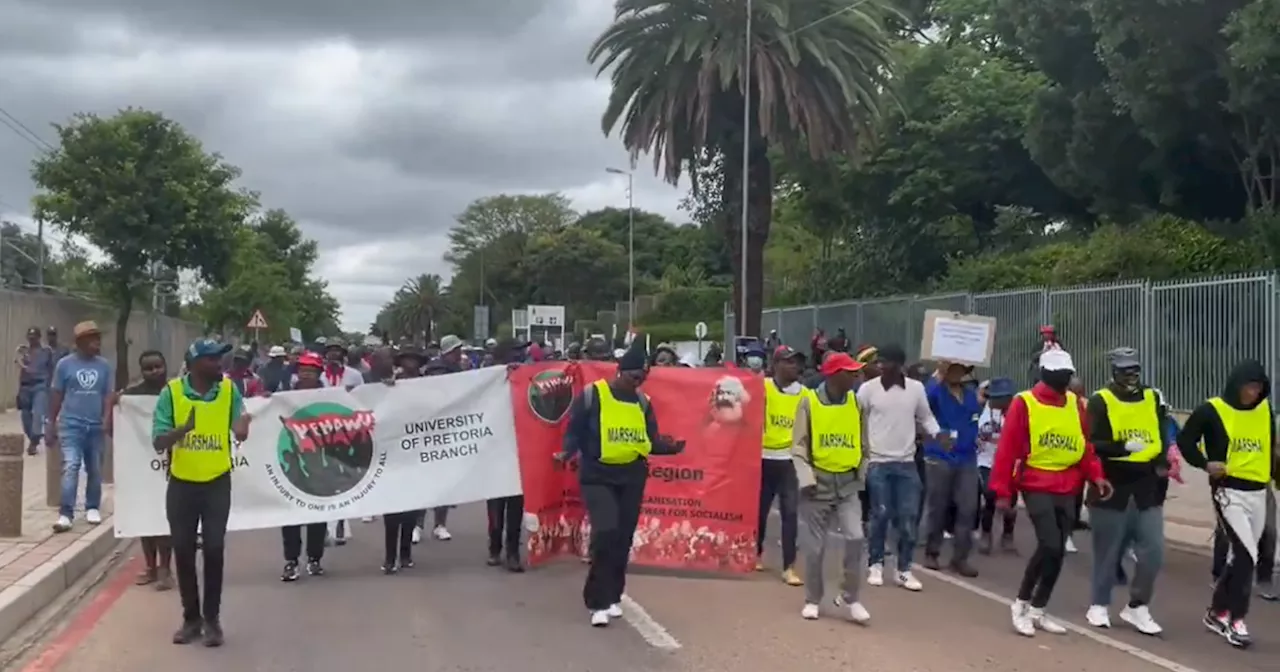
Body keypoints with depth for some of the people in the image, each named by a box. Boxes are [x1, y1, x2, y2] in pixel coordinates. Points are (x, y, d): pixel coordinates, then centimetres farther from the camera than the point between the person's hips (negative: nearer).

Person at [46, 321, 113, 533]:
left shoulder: (104, 366, 4)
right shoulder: (65, 364, -2)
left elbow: (107, 396, 6)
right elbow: (57, 396, 4)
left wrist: (107, 419, -9)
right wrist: (50, 425, 5)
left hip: (96, 426, 3)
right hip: (71, 424, -3)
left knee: (94, 470, 12)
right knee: (70, 467, -14)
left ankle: (92, 508, 28)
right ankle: (65, 514, -16)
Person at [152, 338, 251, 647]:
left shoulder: (229, 390, -7)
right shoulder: (171, 392, -12)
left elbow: (240, 434, -6)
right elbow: (158, 442, -13)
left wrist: (242, 427, -30)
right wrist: (184, 429, -32)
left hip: (217, 482, 0)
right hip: (181, 484, 0)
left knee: (214, 549, 1)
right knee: (183, 551, 8)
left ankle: (212, 618, 13)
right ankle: (191, 617, 22)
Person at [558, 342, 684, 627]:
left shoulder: (643, 402, 7)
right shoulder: (592, 395, -7)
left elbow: (651, 439, 8)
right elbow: (575, 430, -4)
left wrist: (670, 447, -11)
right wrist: (568, 452, -22)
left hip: (632, 477, 5)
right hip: (597, 475, -5)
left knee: (623, 537, 9)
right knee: (605, 532, -19)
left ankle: (612, 596, 26)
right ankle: (599, 601, -9)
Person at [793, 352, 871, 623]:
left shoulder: (856, 402, 3)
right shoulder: (809, 401, -7)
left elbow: (862, 442, 12)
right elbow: (798, 445, -6)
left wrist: (861, 475, 10)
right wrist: (806, 479, -15)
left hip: (847, 482, 2)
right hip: (819, 482, -2)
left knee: (855, 538, -11)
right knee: (815, 545, 5)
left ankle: (849, 597, 5)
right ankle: (813, 600, 22)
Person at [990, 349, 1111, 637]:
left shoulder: (1075, 403, 9)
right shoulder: (1024, 403, -8)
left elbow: (1085, 444, 12)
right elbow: (1007, 448, -9)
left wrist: (1095, 475, -5)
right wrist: (1003, 491, -12)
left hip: (1067, 489, 6)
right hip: (1036, 486, -6)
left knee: (1058, 552, 9)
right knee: (1050, 546, -17)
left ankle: (1037, 611, 22)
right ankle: (1021, 604, 1)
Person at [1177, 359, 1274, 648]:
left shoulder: (1265, 410, 6)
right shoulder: (1212, 410, -9)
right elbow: (1185, 440, -1)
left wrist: (1273, 472, 8)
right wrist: (1205, 464, -14)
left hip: (1258, 492, 6)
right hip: (1228, 491, -6)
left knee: (1240, 555, 13)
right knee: (1246, 555, -15)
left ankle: (1218, 612, 28)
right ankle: (1236, 620, -5)